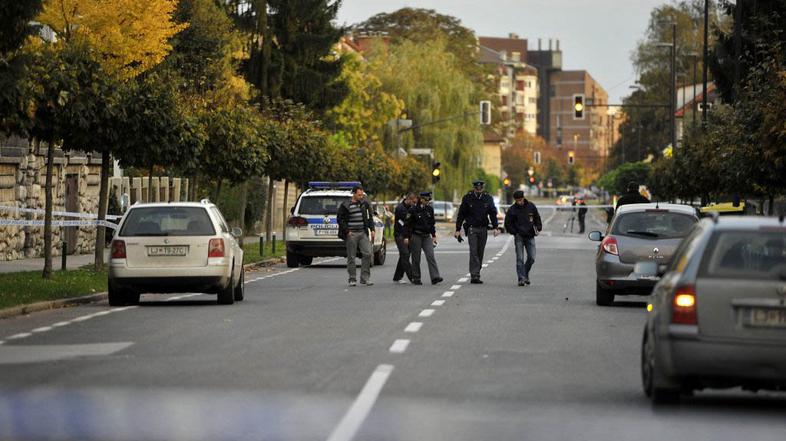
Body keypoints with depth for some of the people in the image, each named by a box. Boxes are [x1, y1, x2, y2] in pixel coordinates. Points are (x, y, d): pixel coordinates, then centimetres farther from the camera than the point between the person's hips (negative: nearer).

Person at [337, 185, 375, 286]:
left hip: (363, 233, 3)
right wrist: (347, 231, -8)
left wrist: (372, 229, 8)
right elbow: (339, 219, -2)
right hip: (351, 234, -3)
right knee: (351, 257, 1)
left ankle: (365, 278, -2)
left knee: (367, 253, -8)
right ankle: (352, 279, 8)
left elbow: (370, 217, 18)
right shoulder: (345, 205, -3)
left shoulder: (365, 204, 9)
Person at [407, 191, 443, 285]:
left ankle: (435, 277, -19)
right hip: (416, 236, -3)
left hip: (426, 236, 3)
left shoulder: (430, 209, 8)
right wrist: (409, 238, -6)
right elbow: (409, 224, -3)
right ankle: (416, 279, 11)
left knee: (430, 256, -11)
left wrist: (433, 236, 13)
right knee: (416, 258, 1)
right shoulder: (413, 210, -6)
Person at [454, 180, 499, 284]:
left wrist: (495, 227, -5)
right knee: (473, 252, -12)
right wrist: (458, 229, -2)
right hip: (471, 228, -3)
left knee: (480, 253, 6)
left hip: (483, 229, 3)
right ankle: (474, 276, -17)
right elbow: (461, 214, 2)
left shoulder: (488, 198, 5)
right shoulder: (467, 198, -1)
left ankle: (476, 274, 15)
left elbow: (493, 213, 7)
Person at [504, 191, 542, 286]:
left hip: (530, 236, 2)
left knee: (531, 258, 0)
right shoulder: (512, 210, -4)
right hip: (519, 237, -2)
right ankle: (521, 279, -4)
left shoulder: (531, 206, 2)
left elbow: (537, 218, 16)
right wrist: (515, 233, -7)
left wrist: (538, 228, 4)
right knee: (520, 259, -7)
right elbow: (508, 224, 2)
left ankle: (526, 274, 22)